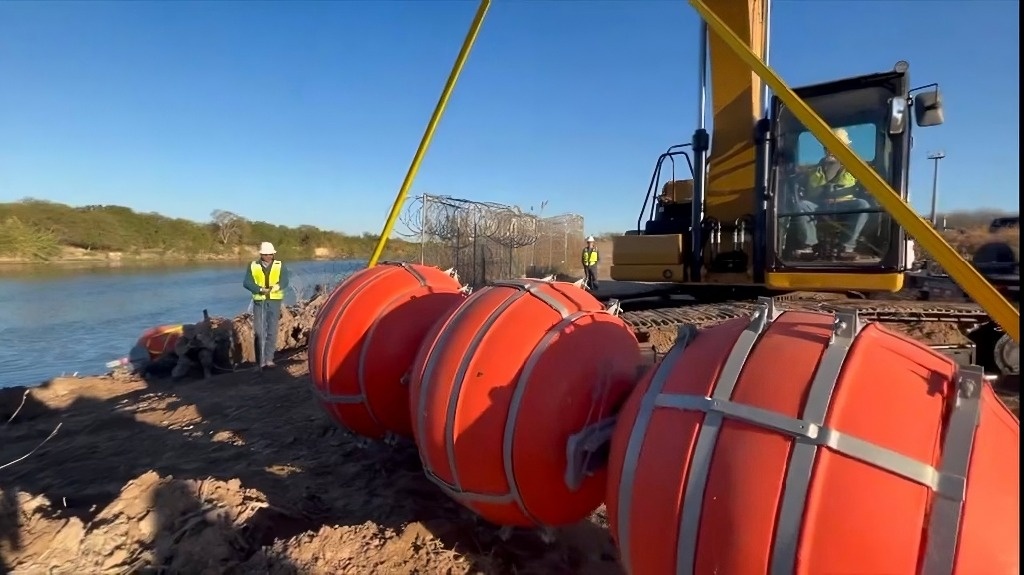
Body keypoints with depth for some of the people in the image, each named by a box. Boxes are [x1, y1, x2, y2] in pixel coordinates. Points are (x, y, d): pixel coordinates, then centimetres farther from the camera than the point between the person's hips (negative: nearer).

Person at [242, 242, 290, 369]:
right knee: (259, 332, 1)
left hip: (274, 301, 0)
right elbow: (247, 282, -4)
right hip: (259, 302, 0)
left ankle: (269, 359, 4)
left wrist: (273, 288, -27)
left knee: (272, 331, -2)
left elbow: (284, 282, -7)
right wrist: (261, 289, -20)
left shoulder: (280, 265, 5)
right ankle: (260, 361, 7)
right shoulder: (253, 266, 6)